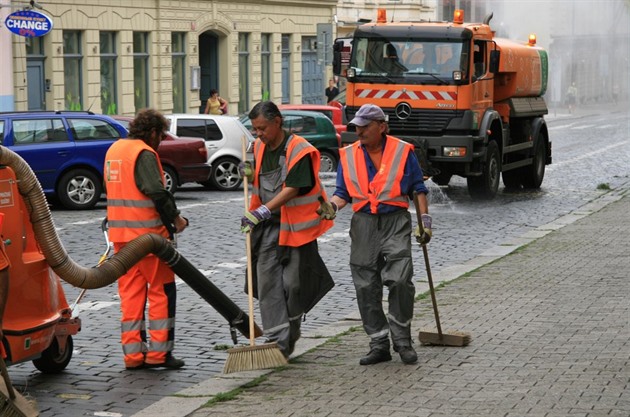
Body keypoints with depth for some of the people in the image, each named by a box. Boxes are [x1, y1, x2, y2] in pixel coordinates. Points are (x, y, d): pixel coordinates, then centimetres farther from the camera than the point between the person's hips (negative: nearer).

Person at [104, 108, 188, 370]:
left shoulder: (114, 149, 15)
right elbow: (157, 192, -21)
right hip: (148, 233, -8)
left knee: (130, 293, 9)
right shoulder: (144, 154, -13)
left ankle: (133, 353, 9)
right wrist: (175, 218, -7)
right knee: (162, 291, 1)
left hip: (121, 234, 8)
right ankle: (158, 352, 0)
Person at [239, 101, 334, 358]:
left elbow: (293, 189, -23)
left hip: (295, 225, -6)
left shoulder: (300, 151, -15)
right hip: (267, 224, 6)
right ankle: (278, 340, -4)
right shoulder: (259, 147, 8)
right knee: (268, 282, -4)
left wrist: (262, 211, -30)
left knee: (294, 283, 2)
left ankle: (292, 332, 22)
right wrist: (250, 174, 0)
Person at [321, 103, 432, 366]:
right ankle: (379, 345, 10)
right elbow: (343, 192, 12)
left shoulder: (403, 152, 3)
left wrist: (425, 220, 2)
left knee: (399, 280, -15)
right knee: (366, 287, 1)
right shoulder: (348, 155, 10)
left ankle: (402, 341, -1)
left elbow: (418, 189, 8)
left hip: (395, 223, -3)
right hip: (363, 225, 3)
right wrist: (332, 206, -9)